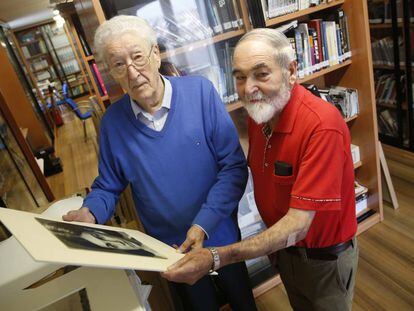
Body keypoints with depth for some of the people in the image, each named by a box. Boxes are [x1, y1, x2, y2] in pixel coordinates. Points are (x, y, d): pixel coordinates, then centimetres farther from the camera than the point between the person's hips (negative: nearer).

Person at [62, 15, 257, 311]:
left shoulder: (200, 91, -18)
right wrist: (90, 212, -20)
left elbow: (234, 166, -18)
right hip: (169, 247, 1)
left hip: (220, 235, 0)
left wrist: (205, 224, -27)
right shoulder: (113, 121, -10)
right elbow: (108, 186, 1)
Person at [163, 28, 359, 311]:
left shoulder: (322, 125, -33)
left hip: (323, 256, -5)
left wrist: (216, 258, -39)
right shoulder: (258, 112, -10)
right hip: (282, 247, 6)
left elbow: (298, 224, -34)